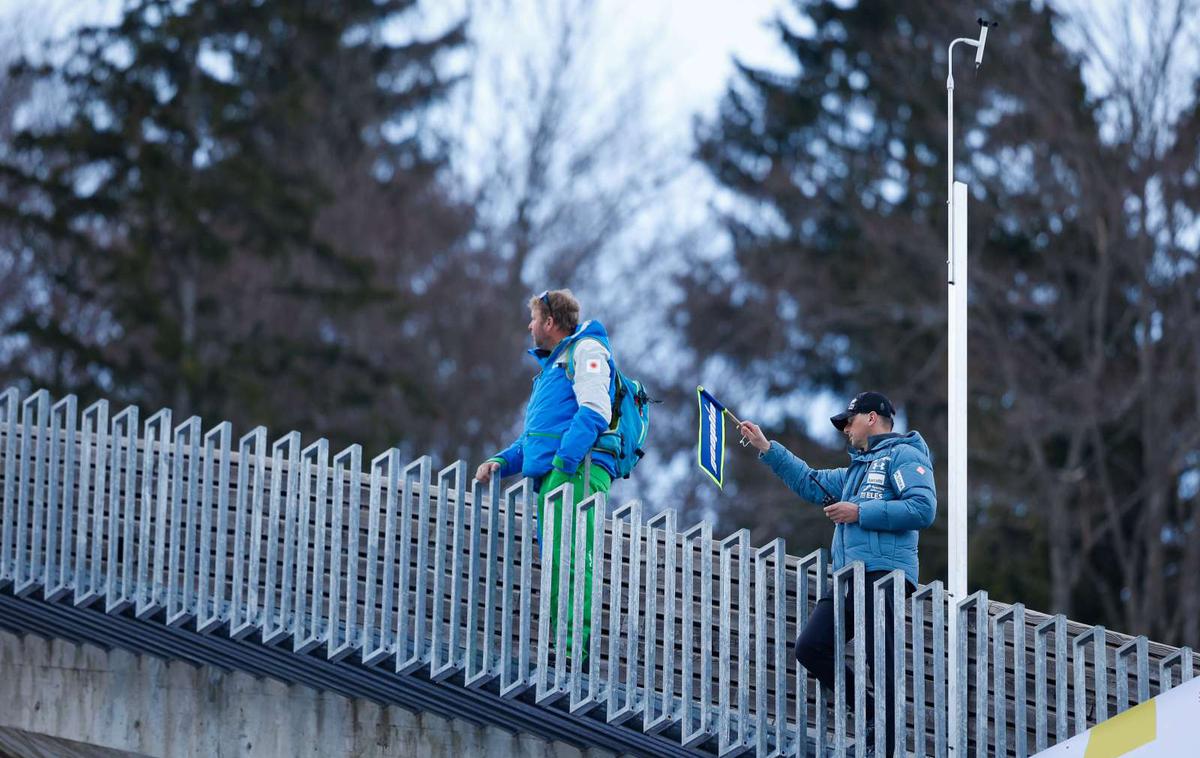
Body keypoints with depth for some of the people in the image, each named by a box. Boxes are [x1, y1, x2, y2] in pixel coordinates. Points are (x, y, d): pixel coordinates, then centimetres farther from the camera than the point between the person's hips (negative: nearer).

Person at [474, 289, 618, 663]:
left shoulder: (586, 350, 2)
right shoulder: (551, 367, 32)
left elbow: (595, 412, -14)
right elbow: (534, 436, 33)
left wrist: (564, 462, -23)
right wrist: (501, 462, 15)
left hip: (577, 472, -10)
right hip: (551, 477, 10)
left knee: (567, 559, -19)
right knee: (555, 562, 5)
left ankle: (575, 646, -25)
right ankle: (563, 643, 3)